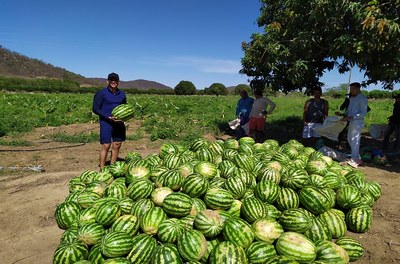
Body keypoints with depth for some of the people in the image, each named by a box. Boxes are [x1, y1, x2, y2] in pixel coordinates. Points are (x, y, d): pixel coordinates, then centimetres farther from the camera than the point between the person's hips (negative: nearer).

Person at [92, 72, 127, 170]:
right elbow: (95, 109, -7)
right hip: (106, 123, -5)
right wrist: (108, 117, -18)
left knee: (116, 146, 6)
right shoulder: (101, 93, -4)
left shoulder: (122, 94, 11)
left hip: (119, 123, 5)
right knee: (106, 146, -7)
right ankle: (102, 169, 4)